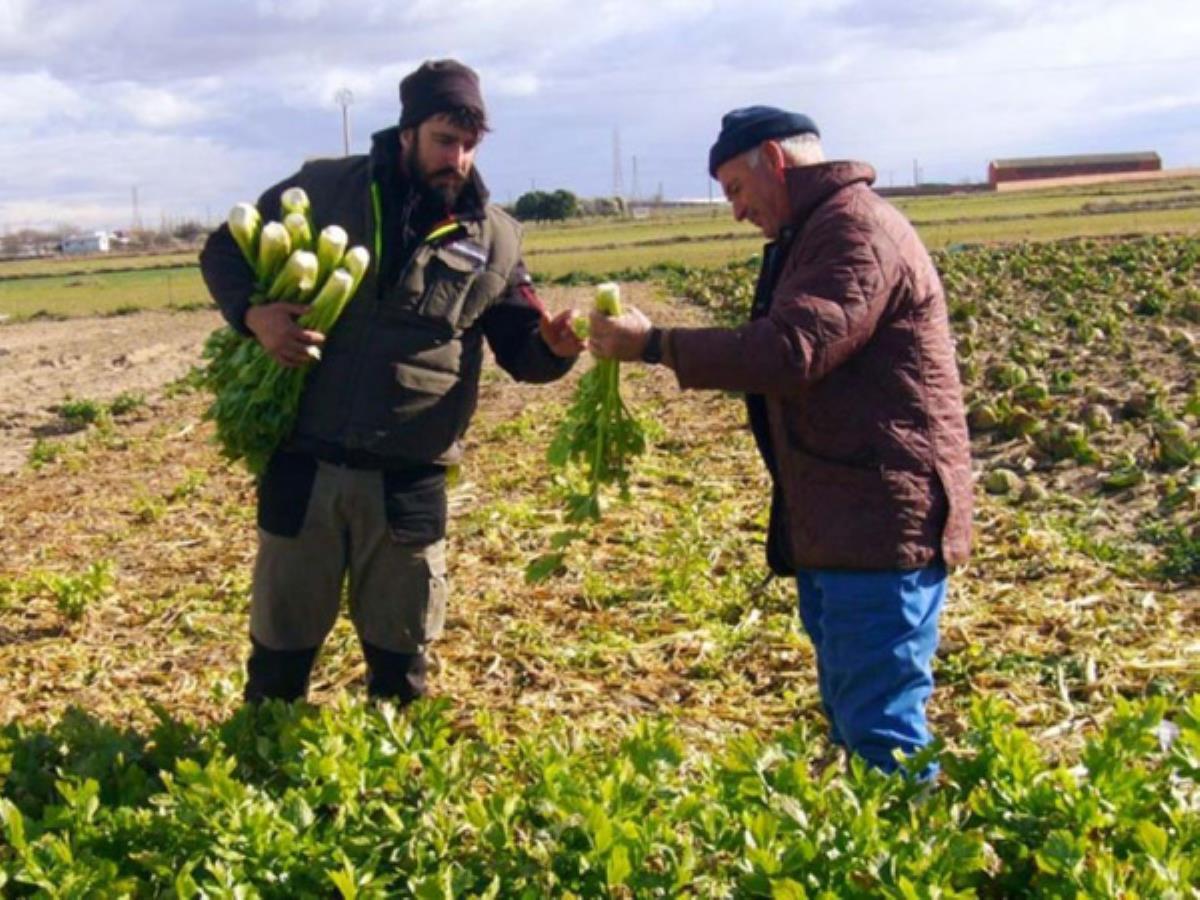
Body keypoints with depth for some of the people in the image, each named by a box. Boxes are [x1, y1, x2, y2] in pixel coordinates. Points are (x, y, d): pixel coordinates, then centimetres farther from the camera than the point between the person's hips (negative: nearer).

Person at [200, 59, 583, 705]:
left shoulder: (493, 240, 3)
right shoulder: (324, 189, -2)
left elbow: (521, 348, 7)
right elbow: (224, 251, 7)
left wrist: (557, 347, -17)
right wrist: (253, 313, -14)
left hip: (408, 481, 1)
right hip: (304, 464, -1)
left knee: (400, 649, 15)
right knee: (281, 640, 14)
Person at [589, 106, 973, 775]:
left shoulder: (856, 229, -14)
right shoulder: (816, 235, 20)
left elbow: (791, 350, -25)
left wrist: (653, 343, -20)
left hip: (883, 525, -11)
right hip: (837, 525, 11)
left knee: (880, 731, -9)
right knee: (849, 720, 16)